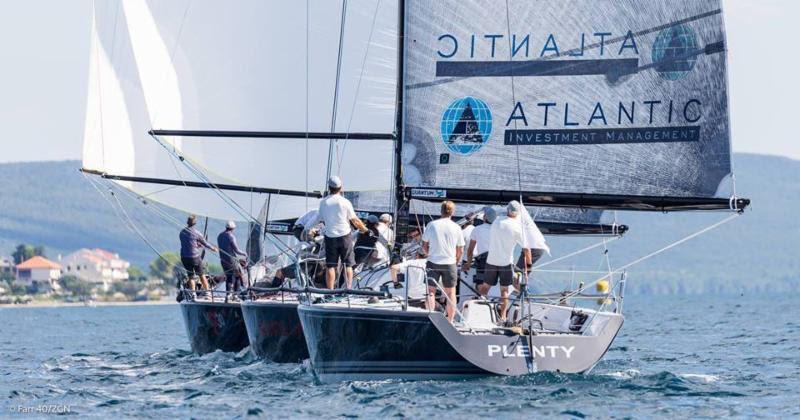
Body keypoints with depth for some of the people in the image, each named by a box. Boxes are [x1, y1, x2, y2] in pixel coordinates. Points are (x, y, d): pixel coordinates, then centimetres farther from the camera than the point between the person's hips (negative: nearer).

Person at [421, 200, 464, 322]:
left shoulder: (431, 225, -5)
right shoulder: (456, 228, -4)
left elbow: (424, 246, 0)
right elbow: (460, 249, 2)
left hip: (433, 262, 0)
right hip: (450, 263, 0)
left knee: (431, 292, 7)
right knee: (450, 293, 11)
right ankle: (450, 321, 13)